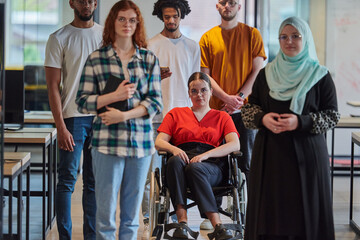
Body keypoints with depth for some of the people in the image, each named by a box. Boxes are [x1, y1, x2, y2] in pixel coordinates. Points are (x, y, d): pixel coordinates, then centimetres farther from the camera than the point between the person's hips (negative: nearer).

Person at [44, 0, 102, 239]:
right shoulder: (59, 38, 0)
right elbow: (53, 86, -3)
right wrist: (61, 127, -11)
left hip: (102, 117, 3)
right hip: (73, 116, -3)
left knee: (94, 182, 8)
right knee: (67, 180, -4)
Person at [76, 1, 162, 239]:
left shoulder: (149, 59, 8)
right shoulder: (96, 59, 4)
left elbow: (155, 101, 3)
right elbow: (83, 101, 2)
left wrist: (124, 115, -10)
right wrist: (115, 96, -12)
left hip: (141, 141, 2)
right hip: (107, 141, -2)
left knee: (132, 212, 8)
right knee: (106, 210, -3)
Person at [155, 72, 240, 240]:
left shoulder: (222, 117, 22)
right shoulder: (176, 114, 26)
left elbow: (235, 145, 4)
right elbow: (159, 142, 12)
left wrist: (205, 155, -13)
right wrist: (173, 149, -13)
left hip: (212, 165, -1)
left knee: (195, 168, -38)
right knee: (175, 161, -36)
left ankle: (217, 226, -47)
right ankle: (182, 221, -46)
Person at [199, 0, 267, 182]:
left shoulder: (252, 34, 6)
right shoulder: (207, 38, 8)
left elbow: (258, 71, 2)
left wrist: (240, 96, -10)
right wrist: (226, 98, -11)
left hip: (245, 108, -1)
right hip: (217, 109, 1)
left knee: (248, 163, -1)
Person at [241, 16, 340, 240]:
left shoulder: (320, 76, 0)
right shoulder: (266, 74, 9)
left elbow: (332, 115, -2)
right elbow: (249, 106, 13)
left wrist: (301, 122, -16)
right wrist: (262, 118, -9)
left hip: (306, 153, -2)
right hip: (270, 152, 3)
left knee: (303, 209, -2)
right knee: (270, 208, 1)